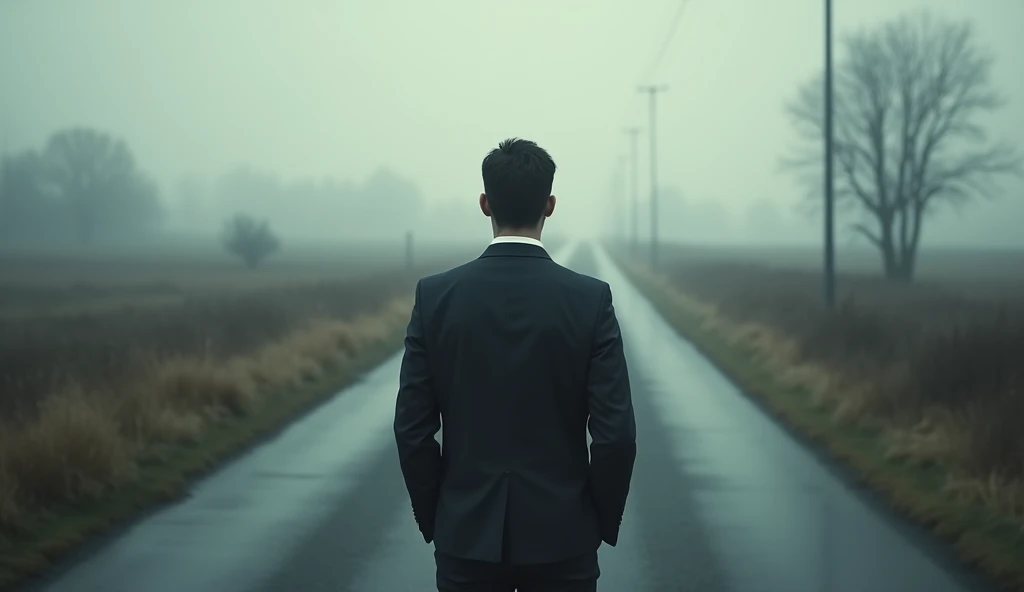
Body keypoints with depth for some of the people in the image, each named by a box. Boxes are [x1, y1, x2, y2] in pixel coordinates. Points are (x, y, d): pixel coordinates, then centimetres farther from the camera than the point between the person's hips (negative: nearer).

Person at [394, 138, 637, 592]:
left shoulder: (435, 295, -5)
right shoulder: (590, 299, -8)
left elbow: (412, 428, -5)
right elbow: (615, 432, -10)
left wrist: (433, 519, 8)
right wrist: (603, 522, 4)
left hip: (467, 532, 1)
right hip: (561, 535, -1)